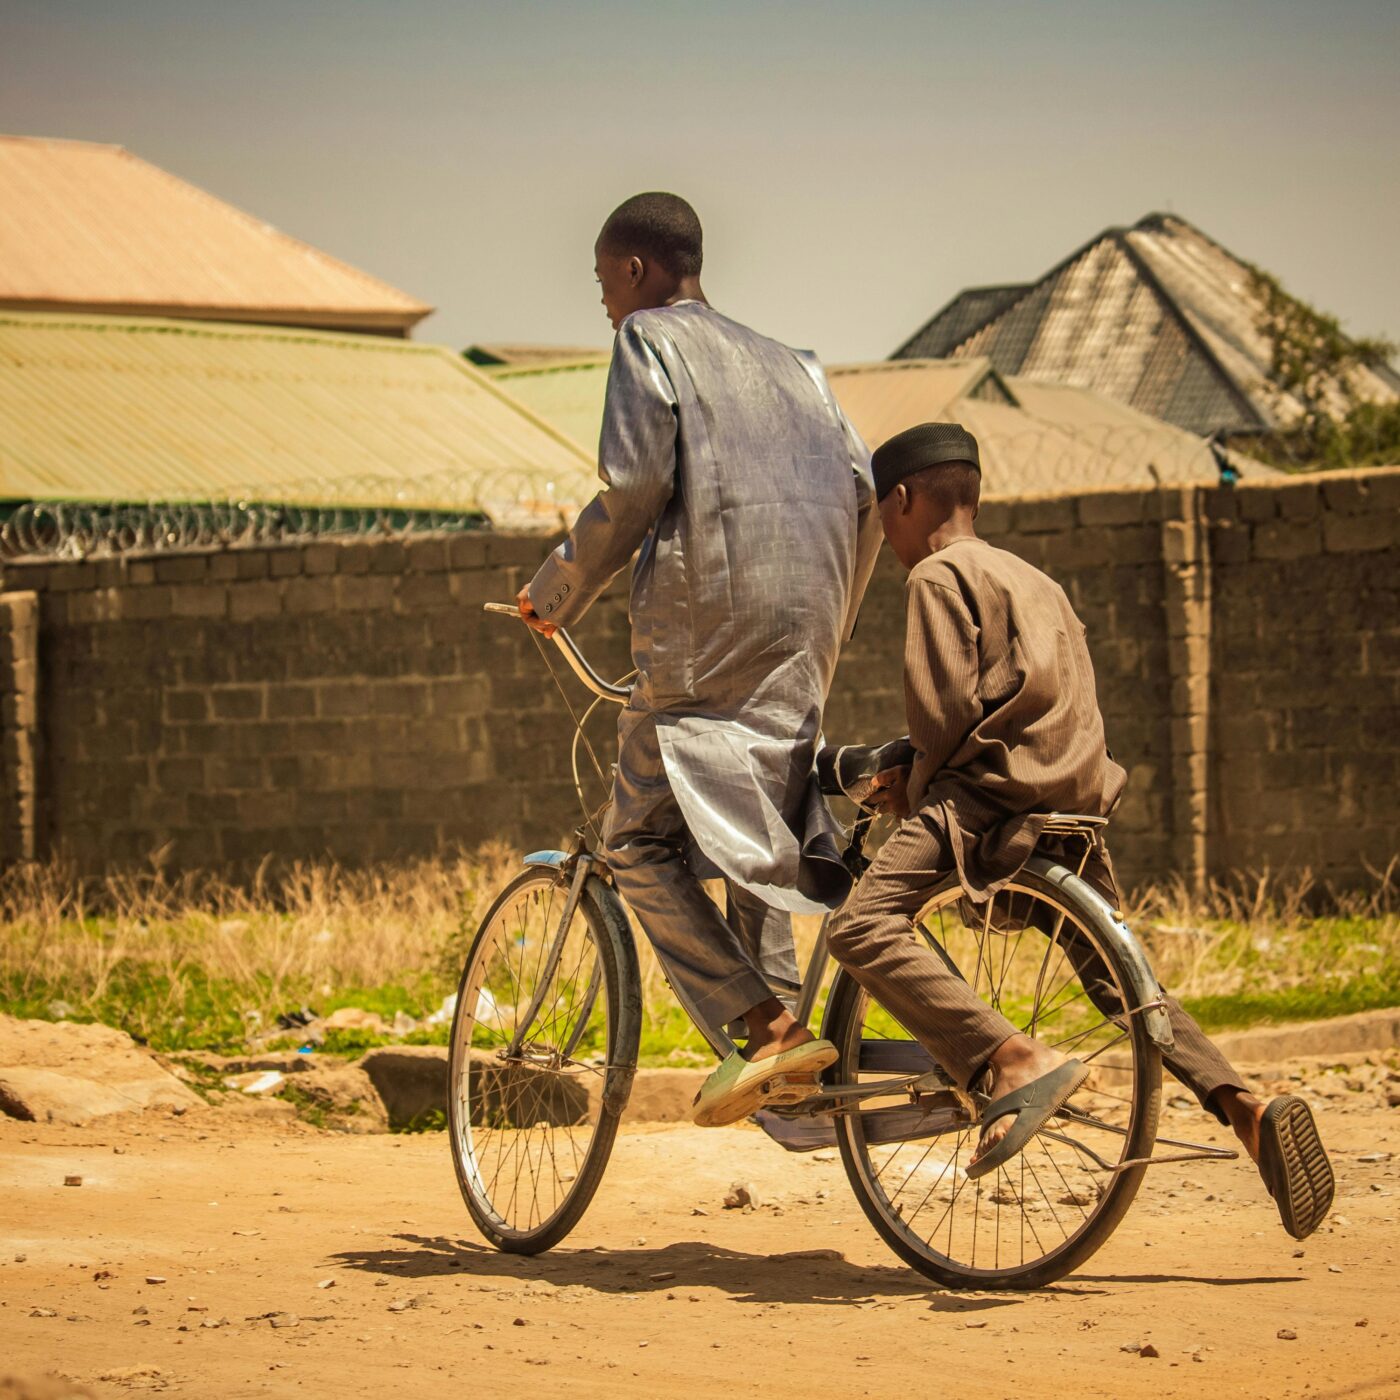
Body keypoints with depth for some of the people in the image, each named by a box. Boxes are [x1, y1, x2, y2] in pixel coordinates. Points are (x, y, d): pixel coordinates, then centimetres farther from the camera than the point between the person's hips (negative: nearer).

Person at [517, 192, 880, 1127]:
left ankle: (767, 1026, -16)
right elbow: (864, 494, 18)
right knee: (755, 831, 17)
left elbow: (634, 487, -7)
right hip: (805, 629, 7)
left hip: (708, 619, -7)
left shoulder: (651, 339, 6)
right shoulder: (787, 362, 26)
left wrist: (555, 594, 5)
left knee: (643, 842, -2)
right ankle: (784, 1038, 8)